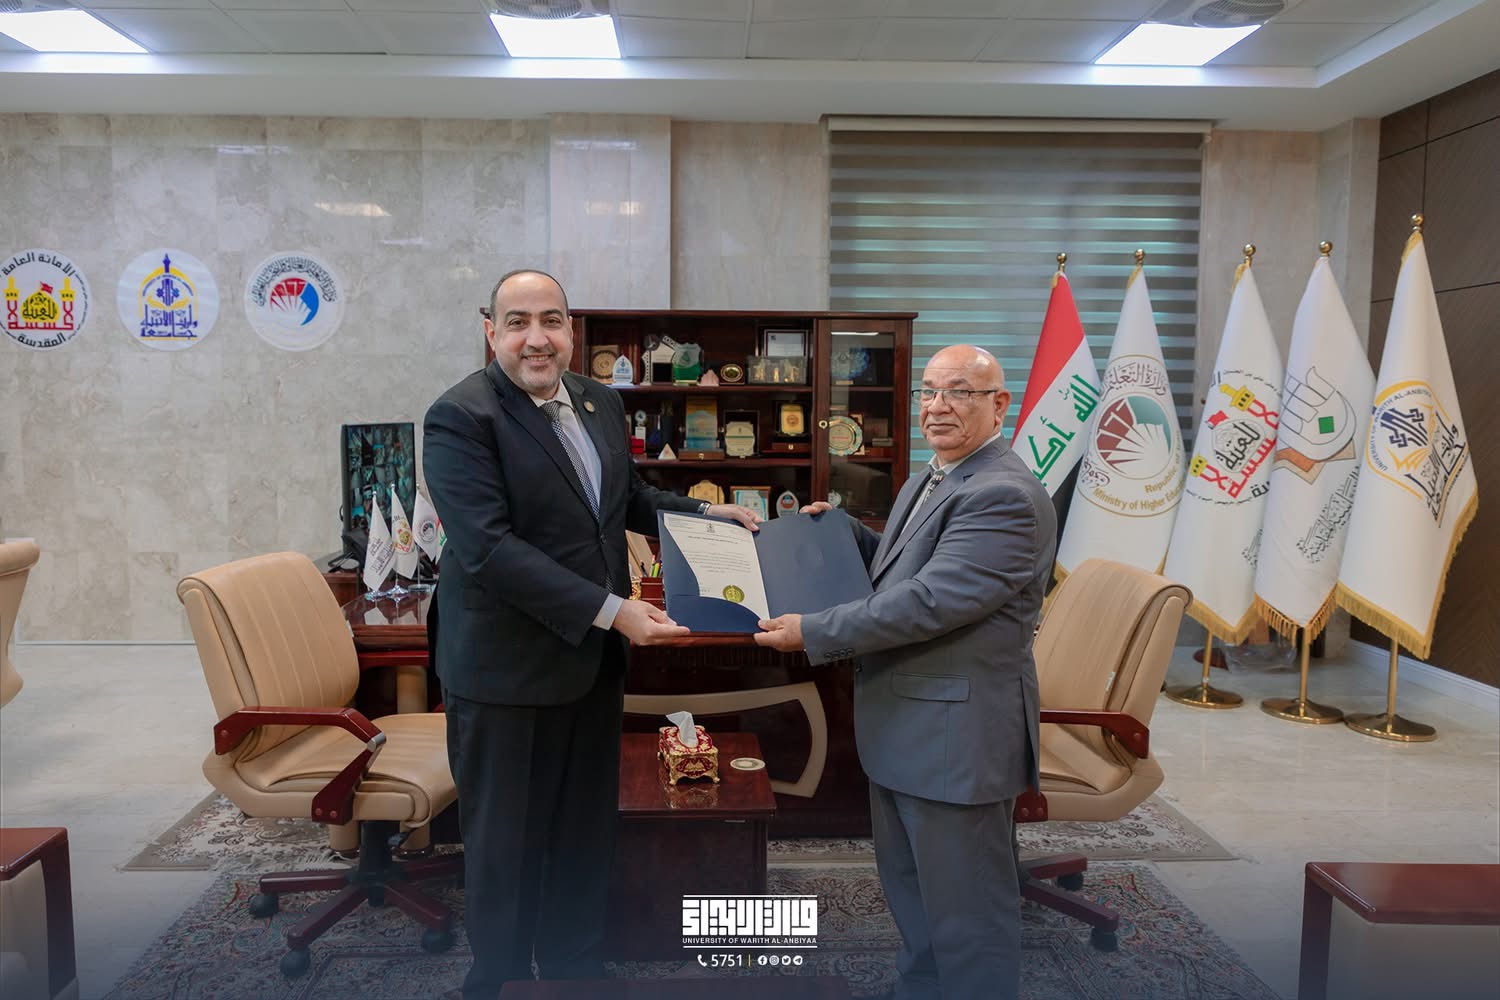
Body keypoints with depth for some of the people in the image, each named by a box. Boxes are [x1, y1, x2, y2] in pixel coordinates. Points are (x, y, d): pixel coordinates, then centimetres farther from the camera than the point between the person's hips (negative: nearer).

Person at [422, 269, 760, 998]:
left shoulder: (600, 403, 6)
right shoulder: (460, 417, -17)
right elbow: (488, 548, -25)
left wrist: (709, 515, 5)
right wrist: (610, 609, -28)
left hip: (595, 660, 7)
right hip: (508, 669, -7)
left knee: (585, 835, 20)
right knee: (507, 846, 11)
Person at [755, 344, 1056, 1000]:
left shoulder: (1006, 495, -21)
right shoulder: (925, 483, 12)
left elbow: (929, 600, -27)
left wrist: (811, 633, -23)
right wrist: (842, 529, 10)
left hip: (957, 735, -10)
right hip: (900, 728, 10)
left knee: (965, 910, 7)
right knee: (910, 893, 25)